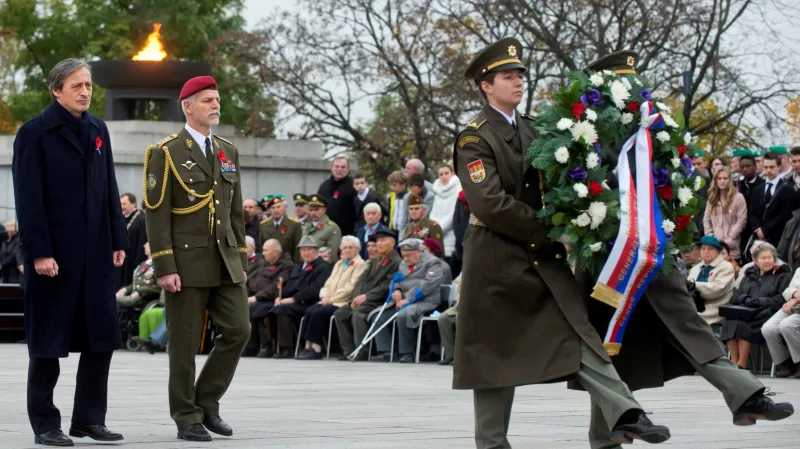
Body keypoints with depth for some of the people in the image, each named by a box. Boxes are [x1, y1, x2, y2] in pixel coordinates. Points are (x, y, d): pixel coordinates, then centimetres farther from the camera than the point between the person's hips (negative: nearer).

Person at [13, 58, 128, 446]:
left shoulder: (97, 130, 12)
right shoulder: (34, 133, -7)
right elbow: (29, 198, -11)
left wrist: (118, 240, 9)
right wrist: (38, 252, -17)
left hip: (96, 253, 6)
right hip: (53, 253, -6)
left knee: (101, 337, 5)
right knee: (48, 341, 1)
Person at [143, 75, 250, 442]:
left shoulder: (228, 152, 13)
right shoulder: (166, 153, -6)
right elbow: (156, 214, -10)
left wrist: (240, 259, 12)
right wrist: (164, 267, -16)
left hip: (225, 262, 6)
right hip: (187, 262, -6)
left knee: (238, 331, -2)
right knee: (185, 343, 0)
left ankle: (206, 402, 13)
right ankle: (187, 419, 9)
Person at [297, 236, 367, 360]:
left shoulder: (360, 264, -1)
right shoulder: (339, 264, 25)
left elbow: (351, 287, -12)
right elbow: (329, 283, 21)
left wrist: (332, 299, -15)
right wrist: (325, 296, -1)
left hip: (344, 303, -7)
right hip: (330, 301, 7)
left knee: (318, 312, -27)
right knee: (310, 310, -19)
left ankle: (316, 348, -24)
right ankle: (309, 346, -22)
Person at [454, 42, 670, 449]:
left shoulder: (529, 131, 13)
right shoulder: (474, 138, -10)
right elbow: (489, 203, -20)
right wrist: (546, 232, -15)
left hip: (542, 256, 6)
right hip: (497, 259, -6)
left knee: (579, 331, -8)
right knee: (495, 352, 2)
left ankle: (624, 414, -19)